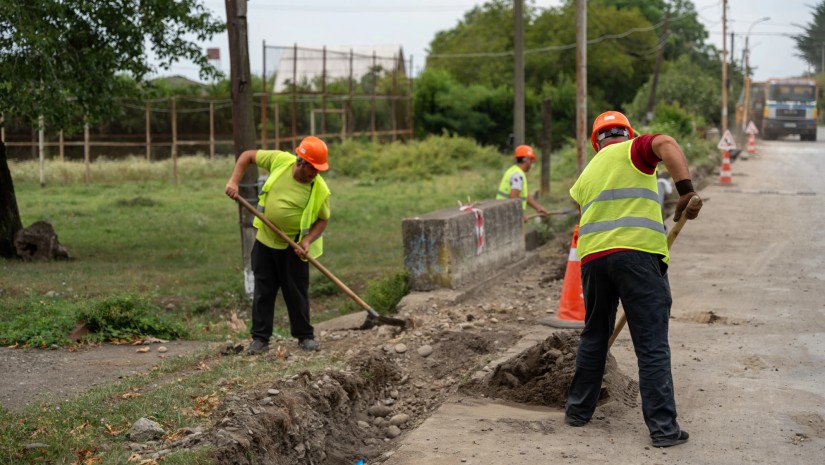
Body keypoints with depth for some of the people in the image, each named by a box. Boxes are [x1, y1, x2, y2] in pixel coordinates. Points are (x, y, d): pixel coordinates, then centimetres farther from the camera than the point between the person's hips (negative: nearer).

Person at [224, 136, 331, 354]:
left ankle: (305, 336, 19)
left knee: (297, 292, 3)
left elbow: (323, 219, -7)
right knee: (263, 291, 7)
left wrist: (307, 241, -22)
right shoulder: (280, 160, -14)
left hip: (293, 247, -2)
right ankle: (260, 338, 14)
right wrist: (234, 181, -12)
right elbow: (248, 156, -2)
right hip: (265, 240, 3)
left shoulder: (320, 190, -19)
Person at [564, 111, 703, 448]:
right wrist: (686, 190, -18)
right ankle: (663, 429, 0)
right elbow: (666, 144, -13)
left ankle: (578, 411, 30)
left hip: (593, 257, 5)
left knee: (593, 338, 21)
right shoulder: (633, 150, 9)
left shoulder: (587, 175, 26)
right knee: (652, 346, -1)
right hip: (637, 252, -5)